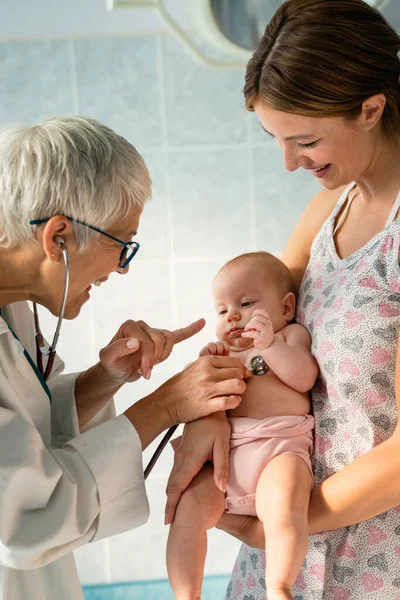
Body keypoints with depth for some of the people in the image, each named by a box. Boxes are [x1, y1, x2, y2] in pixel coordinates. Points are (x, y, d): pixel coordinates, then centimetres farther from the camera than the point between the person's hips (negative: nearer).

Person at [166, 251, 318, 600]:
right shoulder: (222, 351, 33)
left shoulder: (292, 334, 20)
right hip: (221, 452, 5)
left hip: (279, 444, -4)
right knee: (188, 509, -18)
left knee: (282, 507, -34)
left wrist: (270, 343, -12)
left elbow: (304, 378, 0)